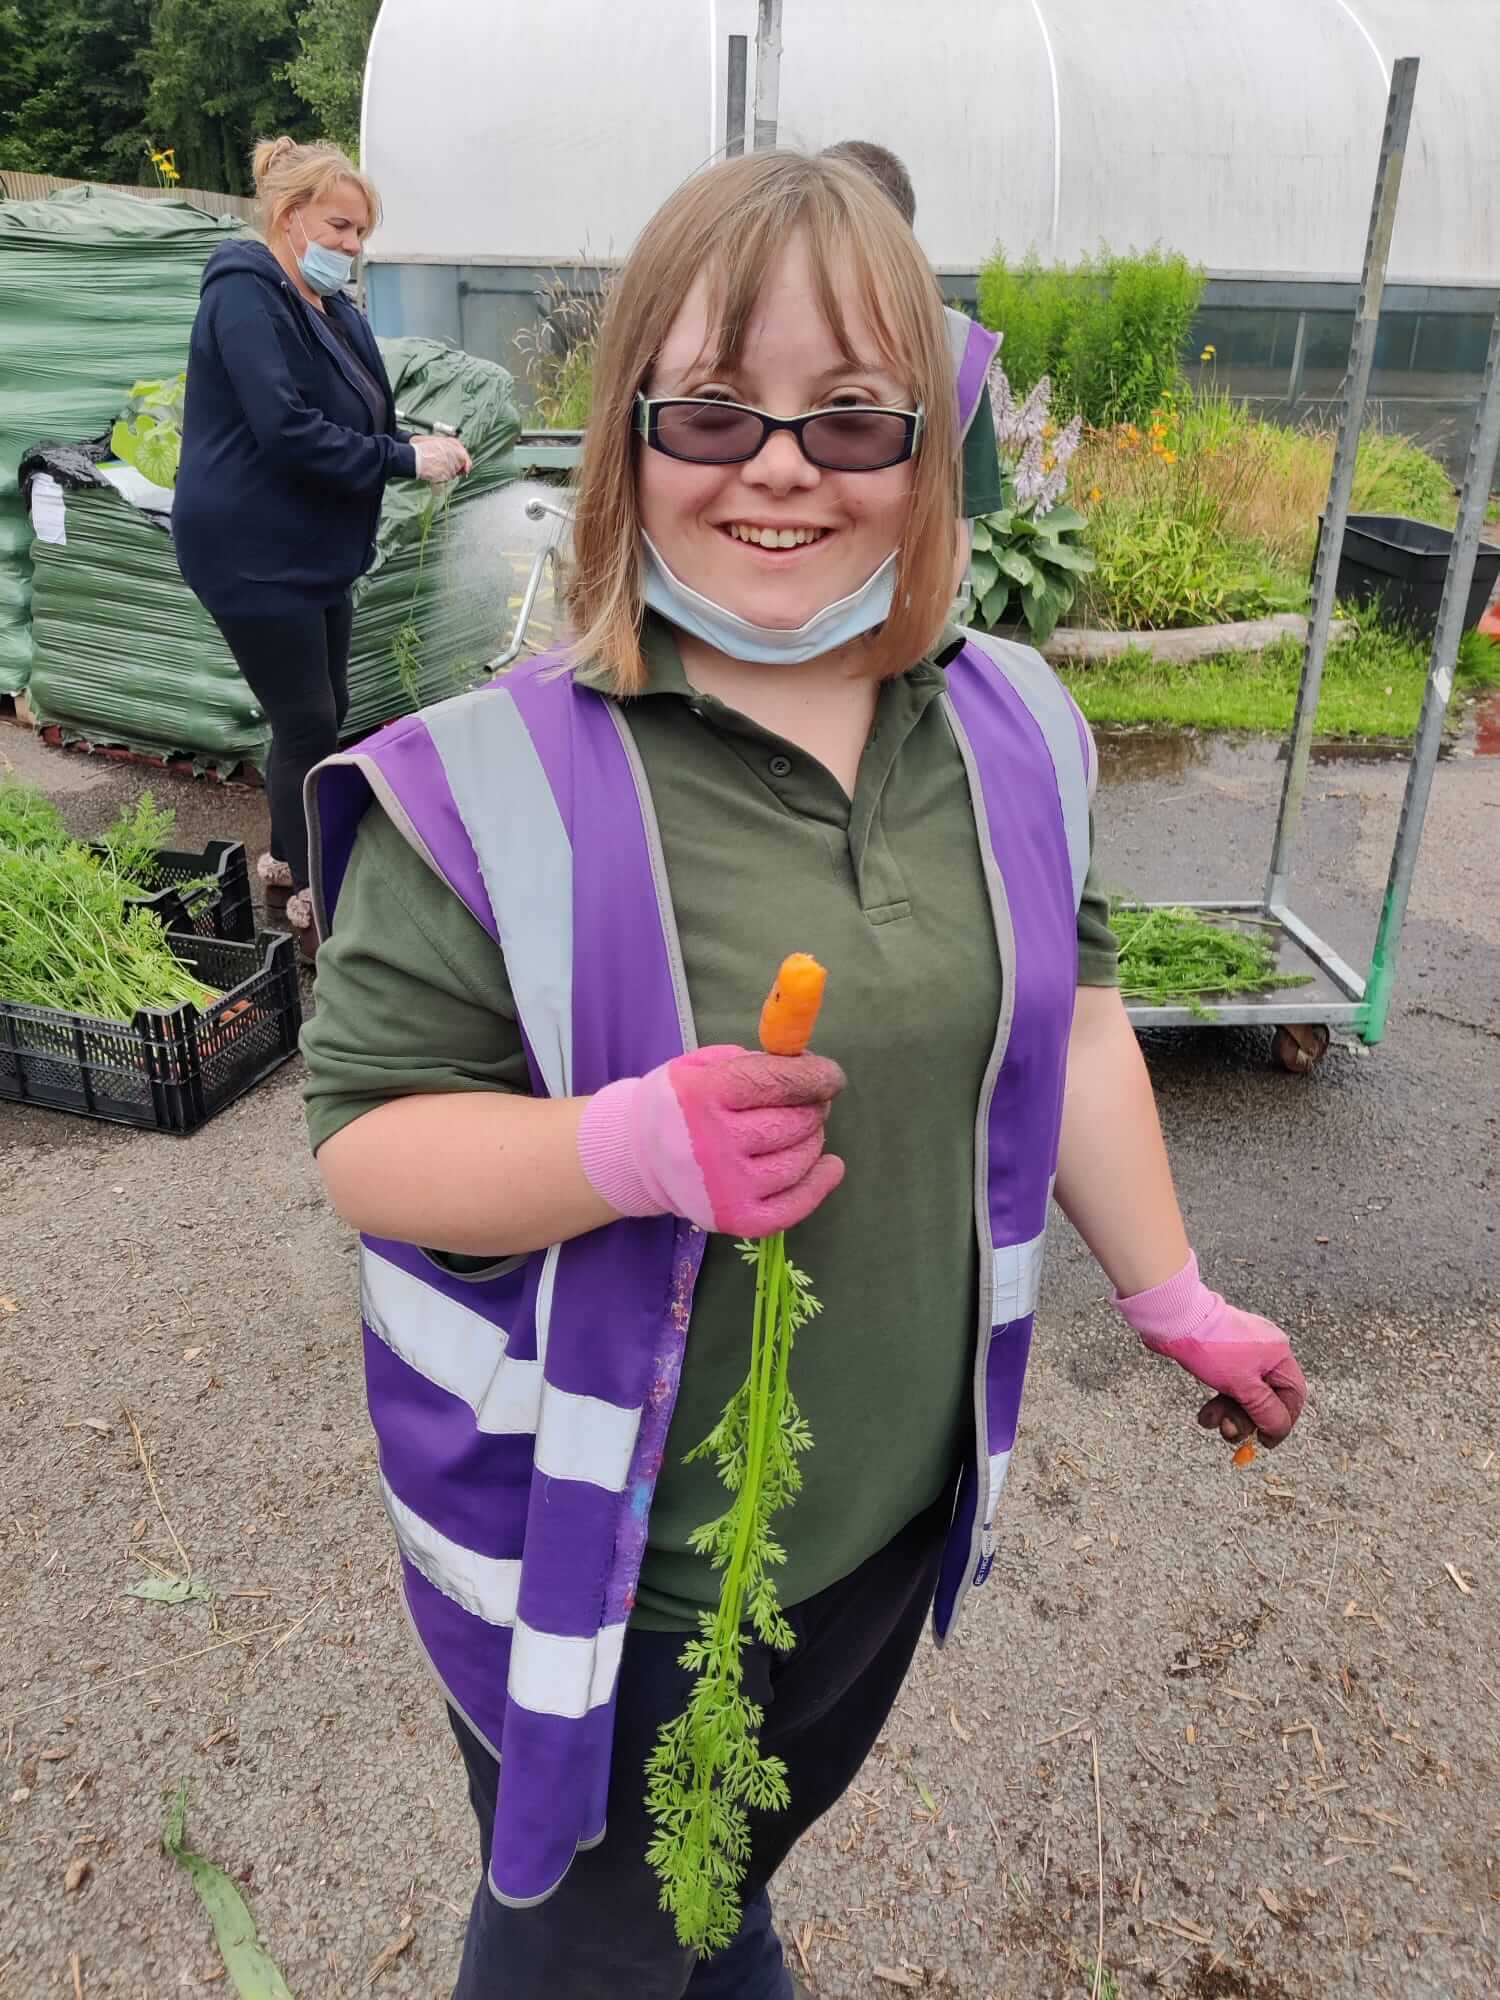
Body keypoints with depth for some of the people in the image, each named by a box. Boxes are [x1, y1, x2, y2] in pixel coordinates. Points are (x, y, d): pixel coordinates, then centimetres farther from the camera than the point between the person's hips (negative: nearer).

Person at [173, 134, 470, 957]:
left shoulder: (331, 309, 14)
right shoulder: (246, 298, -16)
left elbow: (357, 420, 14)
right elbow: (286, 430, -26)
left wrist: (417, 444, -6)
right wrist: (405, 459, -25)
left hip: (313, 550, 9)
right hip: (254, 555, -9)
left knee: (323, 712, 15)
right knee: (308, 722, -4)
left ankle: (287, 860, 33)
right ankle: (312, 899, 10)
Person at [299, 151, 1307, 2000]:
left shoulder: (1010, 735, -4)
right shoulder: (498, 787, -21)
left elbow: (1069, 1020, 5)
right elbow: (365, 1141, -17)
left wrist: (1176, 1302, 10)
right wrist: (633, 1146, -35)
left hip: (895, 1503, 6)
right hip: (604, 1540, -5)